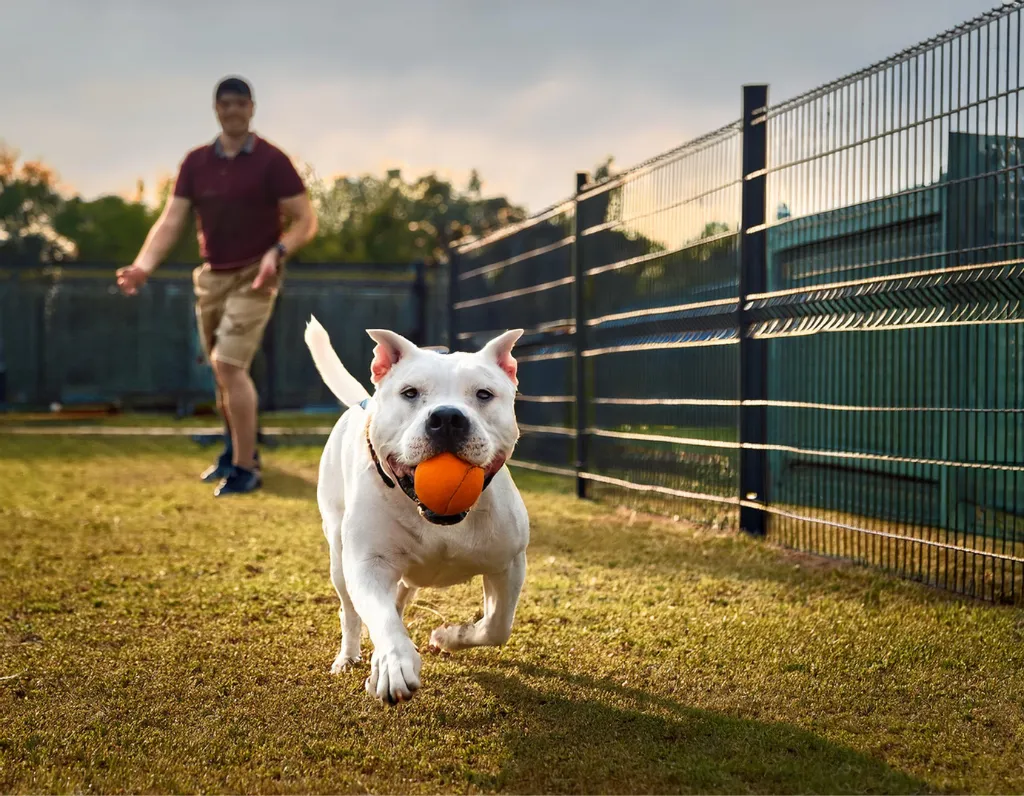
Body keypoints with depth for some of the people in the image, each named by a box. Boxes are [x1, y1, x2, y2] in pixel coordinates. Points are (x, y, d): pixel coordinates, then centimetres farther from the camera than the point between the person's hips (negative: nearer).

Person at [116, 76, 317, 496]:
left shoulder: (271, 160, -9)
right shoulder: (196, 162, 4)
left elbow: (306, 220, -8)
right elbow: (171, 220, -2)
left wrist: (277, 252, -26)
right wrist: (143, 265, -18)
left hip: (253, 276, -6)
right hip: (210, 275, 6)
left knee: (229, 365, -15)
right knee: (223, 370, 15)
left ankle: (245, 468, -6)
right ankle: (236, 450, 33)